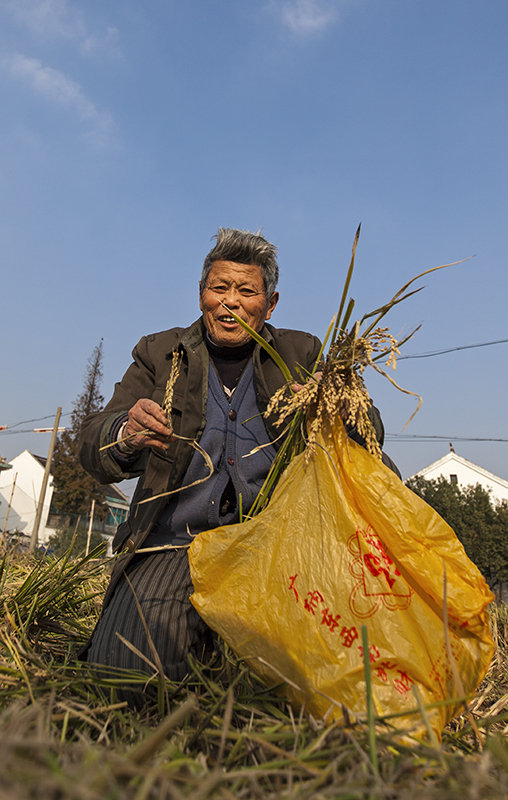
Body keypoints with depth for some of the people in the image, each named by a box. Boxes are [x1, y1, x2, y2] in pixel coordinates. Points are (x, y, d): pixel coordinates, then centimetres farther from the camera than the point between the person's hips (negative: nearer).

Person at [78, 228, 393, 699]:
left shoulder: (300, 355, 8)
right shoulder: (159, 354, 7)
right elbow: (92, 449, -3)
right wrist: (126, 435, -28)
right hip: (175, 546, -1)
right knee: (126, 666, -20)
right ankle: (199, 639, 18)